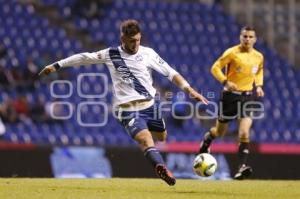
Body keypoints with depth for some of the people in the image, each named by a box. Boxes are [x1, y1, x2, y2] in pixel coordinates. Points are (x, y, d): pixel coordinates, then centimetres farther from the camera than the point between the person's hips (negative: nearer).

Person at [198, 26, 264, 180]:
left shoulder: (258, 57, 3)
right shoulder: (232, 53, -12)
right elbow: (215, 68, -11)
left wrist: (258, 85, 6)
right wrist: (226, 82, -25)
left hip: (247, 96, 2)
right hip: (230, 94, -2)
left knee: (244, 133, -17)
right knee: (219, 132, 13)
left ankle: (242, 167, -17)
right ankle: (206, 142, 48)